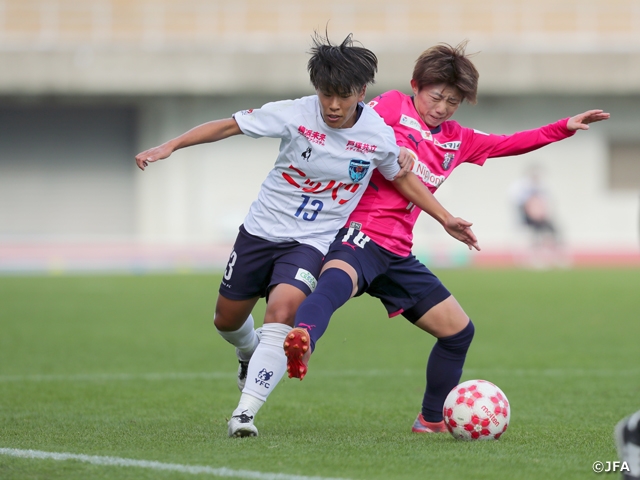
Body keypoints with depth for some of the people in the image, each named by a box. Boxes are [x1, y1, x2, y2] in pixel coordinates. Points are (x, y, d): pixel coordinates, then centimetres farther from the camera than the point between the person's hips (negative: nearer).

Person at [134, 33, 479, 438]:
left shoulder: (378, 135, -11)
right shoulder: (295, 115, -16)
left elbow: (401, 177, 10)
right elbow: (228, 126, -11)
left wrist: (445, 218, 8)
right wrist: (169, 147, -18)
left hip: (312, 242, -1)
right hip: (261, 230, 2)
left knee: (283, 309, -28)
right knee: (227, 321, 13)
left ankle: (246, 411, -26)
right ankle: (250, 353, 51)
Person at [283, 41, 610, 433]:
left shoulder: (457, 140, 20)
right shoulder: (391, 106, 1)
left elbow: (509, 144, 27)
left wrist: (566, 128, 22)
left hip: (397, 254, 8)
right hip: (358, 235, -8)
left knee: (459, 329, 14)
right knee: (338, 280, -42)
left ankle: (433, 420, 29)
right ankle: (302, 343, -72)